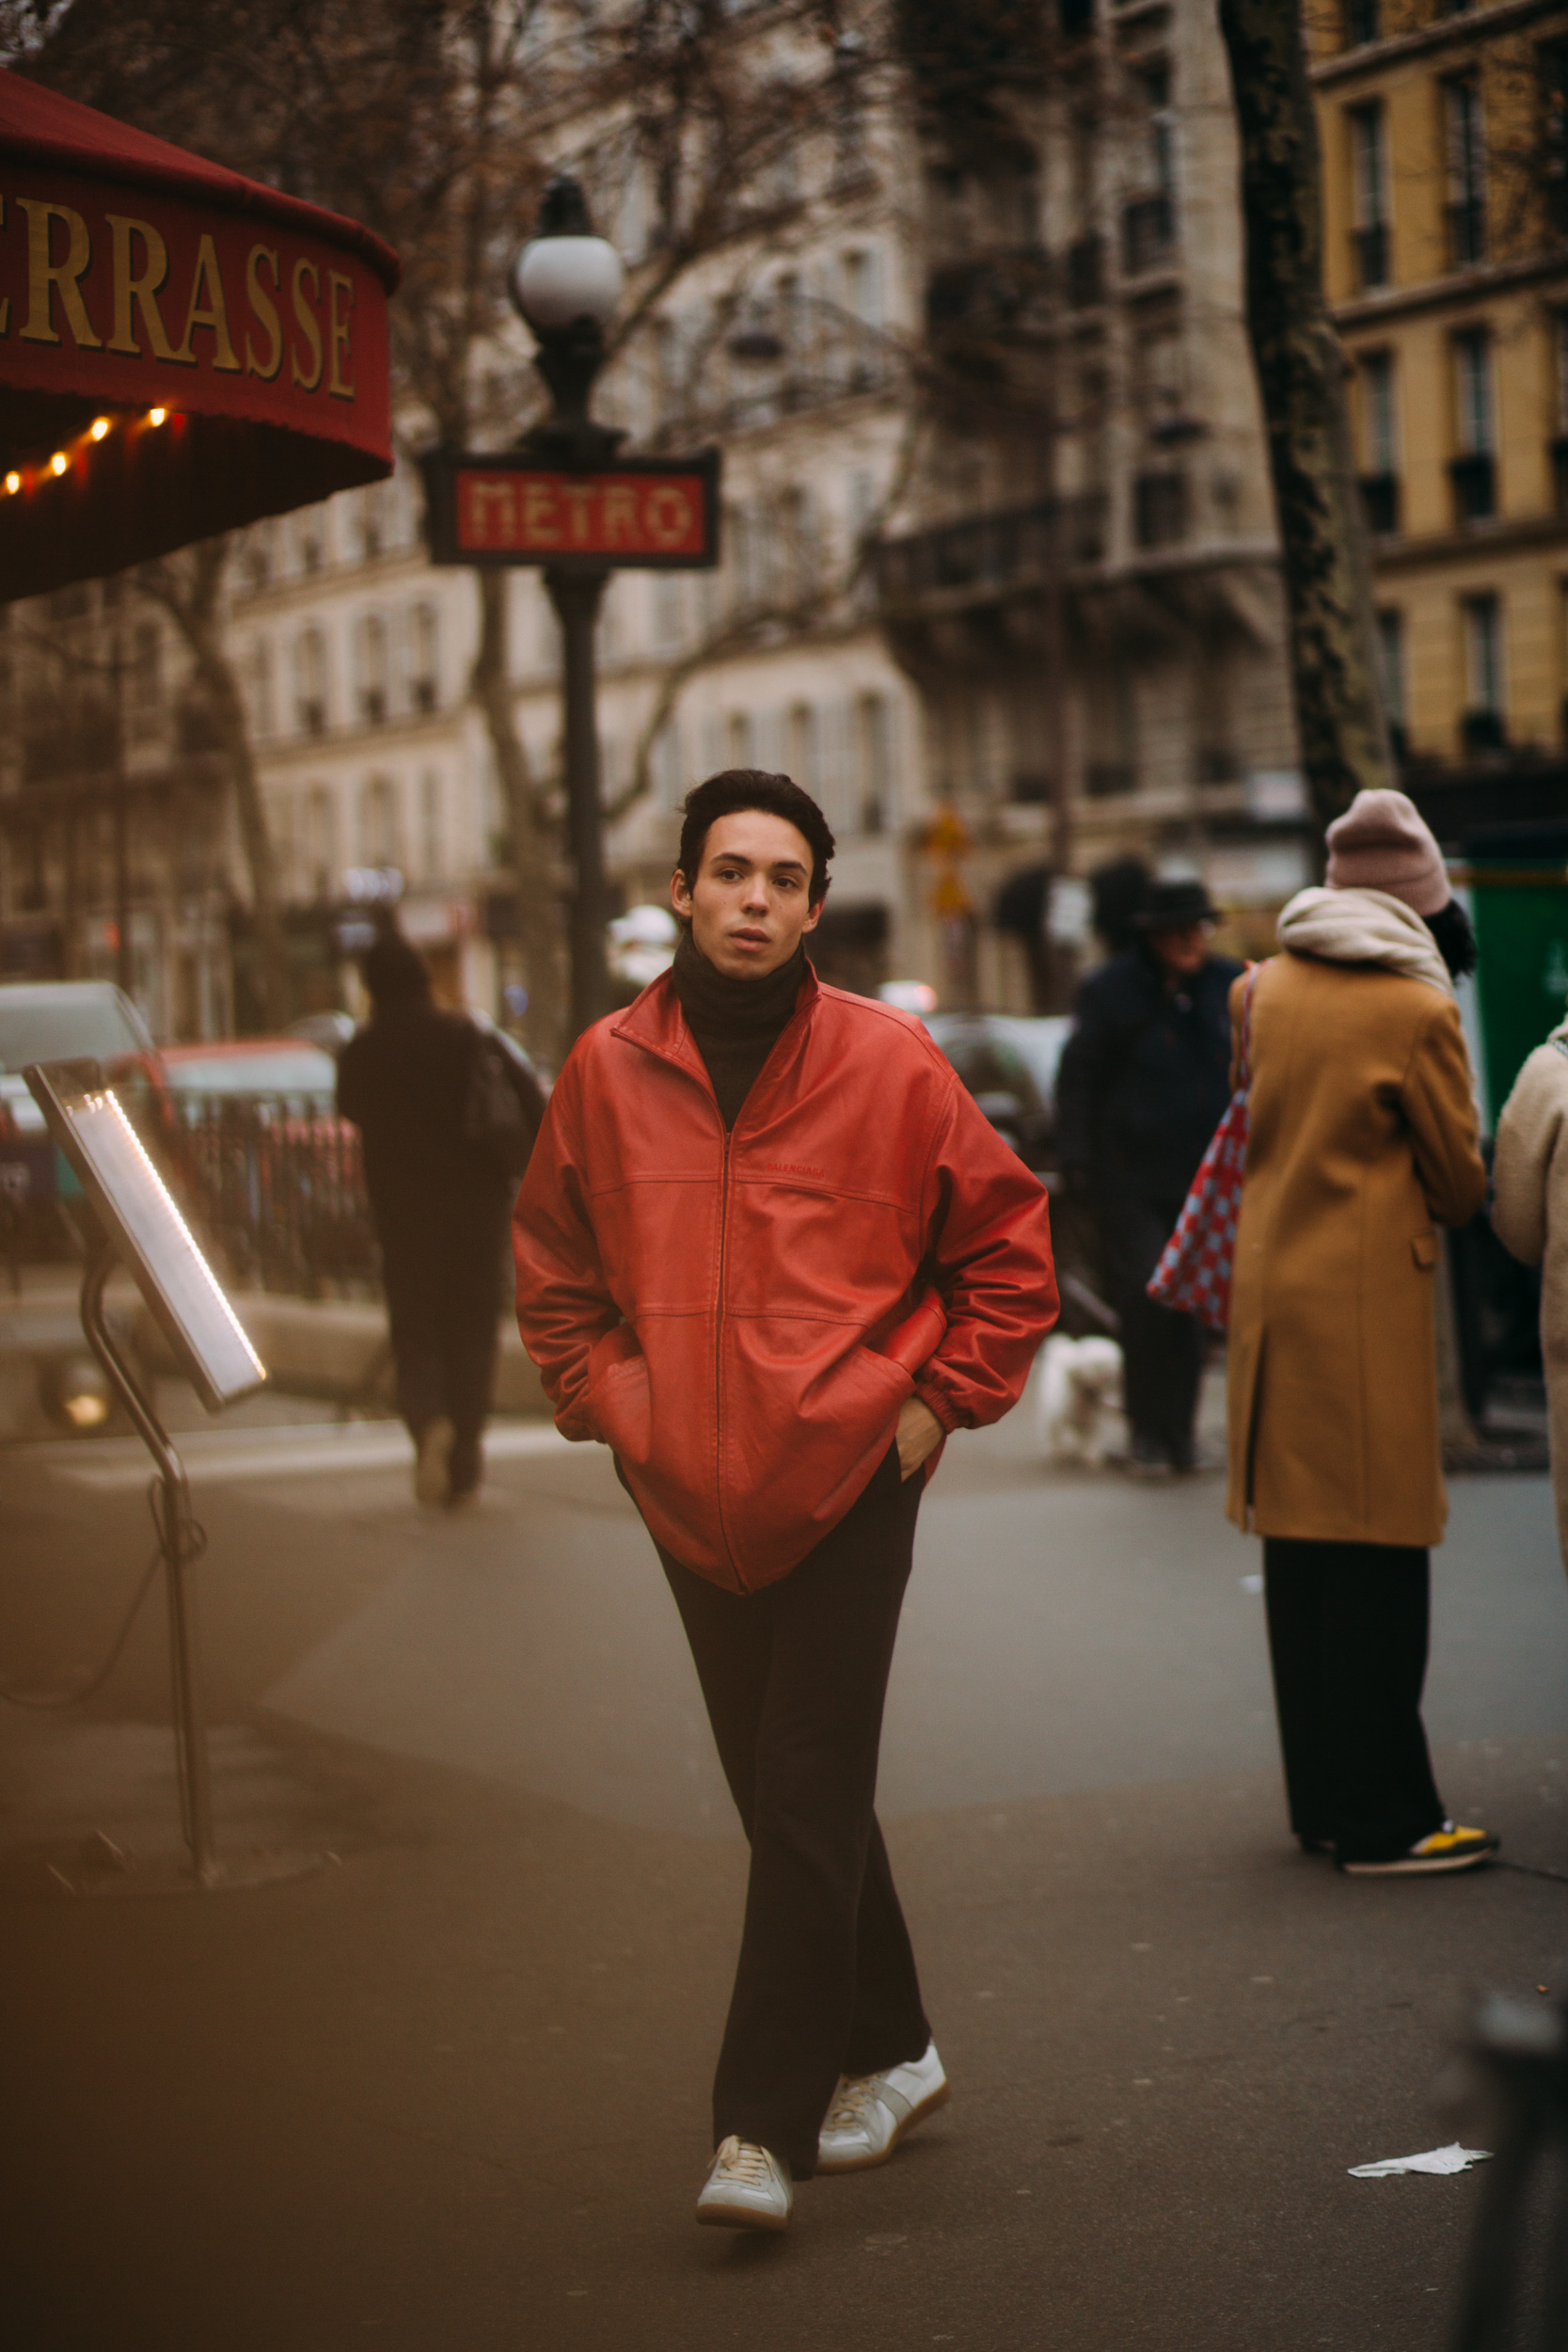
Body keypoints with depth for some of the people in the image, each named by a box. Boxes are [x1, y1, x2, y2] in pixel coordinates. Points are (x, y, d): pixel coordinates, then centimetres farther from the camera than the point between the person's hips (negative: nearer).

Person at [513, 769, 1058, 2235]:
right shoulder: (608, 1069, 3)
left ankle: (765, 2126, -4)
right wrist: (607, 1400, 6)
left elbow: (1009, 1245, 4)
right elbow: (553, 1268, 17)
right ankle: (886, 2054, 31)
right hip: (693, 1497, 4)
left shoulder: (887, 1062, -5)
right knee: (782, 1797, 13)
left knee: (807, 1801, -7)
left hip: (850, 1482, -4)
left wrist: (939, 1401, -2)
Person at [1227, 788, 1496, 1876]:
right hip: (1370, 1304, -7)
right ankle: (1386, 1819, -1)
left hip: (1270, 1292, 7)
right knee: (1377, 1559, -3)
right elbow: (1461, 1178, -3)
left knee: (1300, 1552, 12)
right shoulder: (1417, 1011, -11)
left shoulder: (1265, 990, 7)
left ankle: (1321, 1798, 20)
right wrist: (1439, 1204, 16)